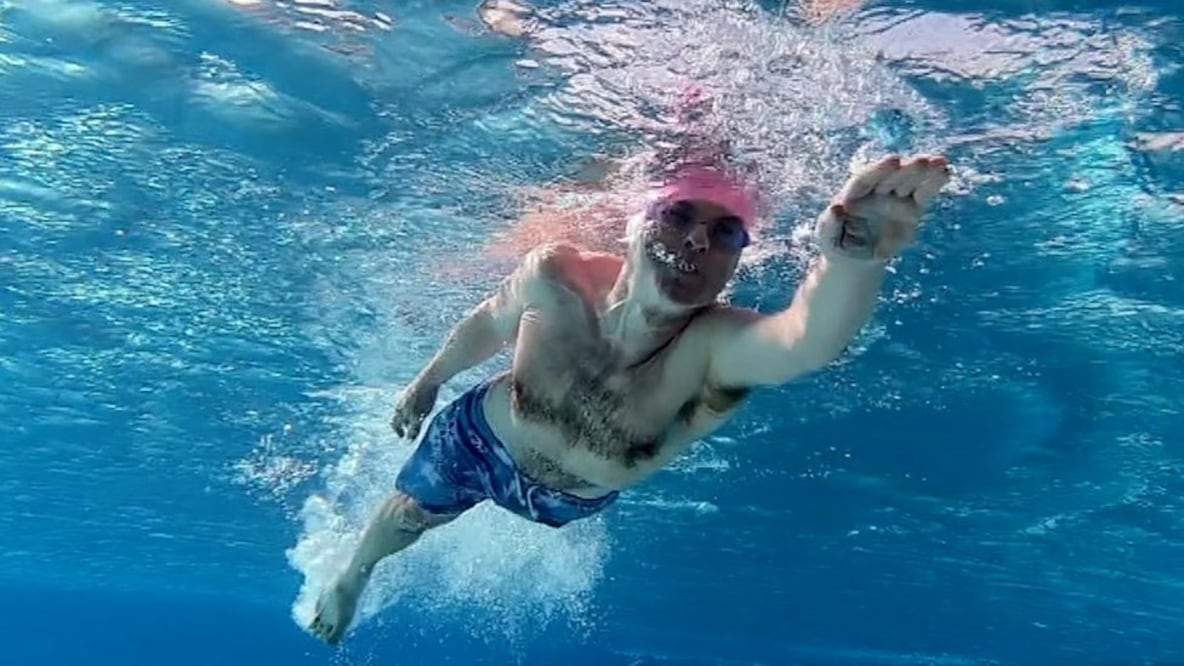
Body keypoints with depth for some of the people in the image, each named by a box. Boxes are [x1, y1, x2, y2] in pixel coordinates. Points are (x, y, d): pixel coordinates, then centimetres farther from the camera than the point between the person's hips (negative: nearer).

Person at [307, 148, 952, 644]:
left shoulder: (718, 345, -44)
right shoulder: (554, 276, -36)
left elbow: (809, 339, -69)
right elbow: (485, 326, -12)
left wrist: (853, 254, -91)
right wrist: (427, 381, 5)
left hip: (572, 500, 0)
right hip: (479, 439, 0)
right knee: (408, 516, 26)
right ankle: (351, 577, 63)